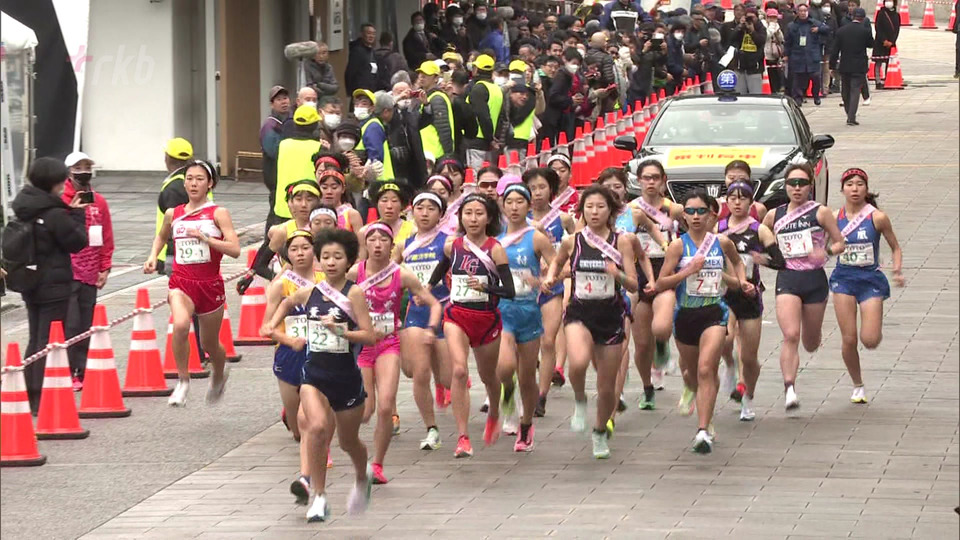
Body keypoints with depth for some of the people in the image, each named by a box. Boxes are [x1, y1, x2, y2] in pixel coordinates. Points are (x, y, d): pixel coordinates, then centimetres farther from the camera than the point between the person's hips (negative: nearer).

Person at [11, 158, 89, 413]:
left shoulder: (24, 209, 5)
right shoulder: (55, 214, -19)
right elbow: (78, 242, -12)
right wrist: (76, 215, -3)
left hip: (30, 284, 8)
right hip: (54, 286, -8)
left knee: (35, 340, 16)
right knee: (49, 343, -3)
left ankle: (30, 396, 19)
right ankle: (42, 399, -3)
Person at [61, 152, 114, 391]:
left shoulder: (99, 202, 9)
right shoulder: (60, 201, -4)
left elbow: (107, 238, 13)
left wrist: (105, 268, 9)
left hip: (90, 275, 4)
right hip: (66, 272, -4)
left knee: (86, 326, 7)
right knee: (70, 324, -10)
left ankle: (81, 371, 14)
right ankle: (68, 373, -5)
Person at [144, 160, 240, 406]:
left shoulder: (218, 213, -5)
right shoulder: (173, 214, 5)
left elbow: (234, 249, -16)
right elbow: (162, 237, 27)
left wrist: (204, 238, -22)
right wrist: (153, 257, 10)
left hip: (210, 284, -1)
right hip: (181, 283, 1)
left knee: (209, 343, 14)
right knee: (180, 325, -30)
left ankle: (219, 377, 49)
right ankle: (183, 382, -15)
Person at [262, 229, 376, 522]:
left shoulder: (354, 294, -10)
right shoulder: (309, 293, 2)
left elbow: (369, 335, -16)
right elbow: (287, 302, 26)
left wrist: (339, 331, -27)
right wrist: (273, 323, 13)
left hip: (347, 377, -2)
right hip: (315, 374, 2)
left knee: (348, 441, 15)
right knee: (317, 426, -24)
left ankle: (362, 478, 49)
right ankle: (318, 497, -16)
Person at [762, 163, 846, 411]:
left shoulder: (821, 212, -1)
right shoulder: (774, 216, 6)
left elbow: (840, 243, 2)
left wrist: (826, 251, -18)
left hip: (815, 279, 0)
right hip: (787, 279, 0)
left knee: (810, 342, 12)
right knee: (791, 335, -19)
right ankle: (789, 389, -22)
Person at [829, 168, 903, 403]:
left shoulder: (877, 218, -6)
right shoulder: (834, 217, 0)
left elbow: (895, 247, 3)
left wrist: (897, 271, -11)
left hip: (871, 279, -2)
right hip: (843, 279, 2)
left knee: (870, 340, -11)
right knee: (849, 339, -3)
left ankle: (876, 326, 28)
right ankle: (858, 386, 17)